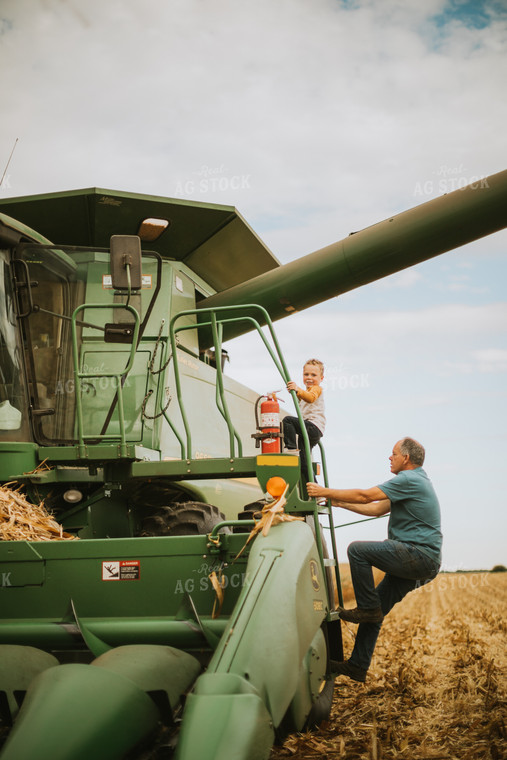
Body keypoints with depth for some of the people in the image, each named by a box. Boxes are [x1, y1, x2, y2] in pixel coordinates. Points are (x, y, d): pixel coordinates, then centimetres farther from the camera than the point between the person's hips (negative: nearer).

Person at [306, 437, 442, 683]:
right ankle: (358, 665, 12)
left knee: (357, 549, -18)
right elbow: (377, 509, 23)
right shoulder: (416, 481, 22)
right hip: (418, 561, 10)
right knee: (375, 609, 8)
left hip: (419, 555, -10)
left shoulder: (409, 480, -11)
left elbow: (365, 496, -15)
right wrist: (339, 503, 21)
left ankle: (367, 608, -8)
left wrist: (325, 492, -9)